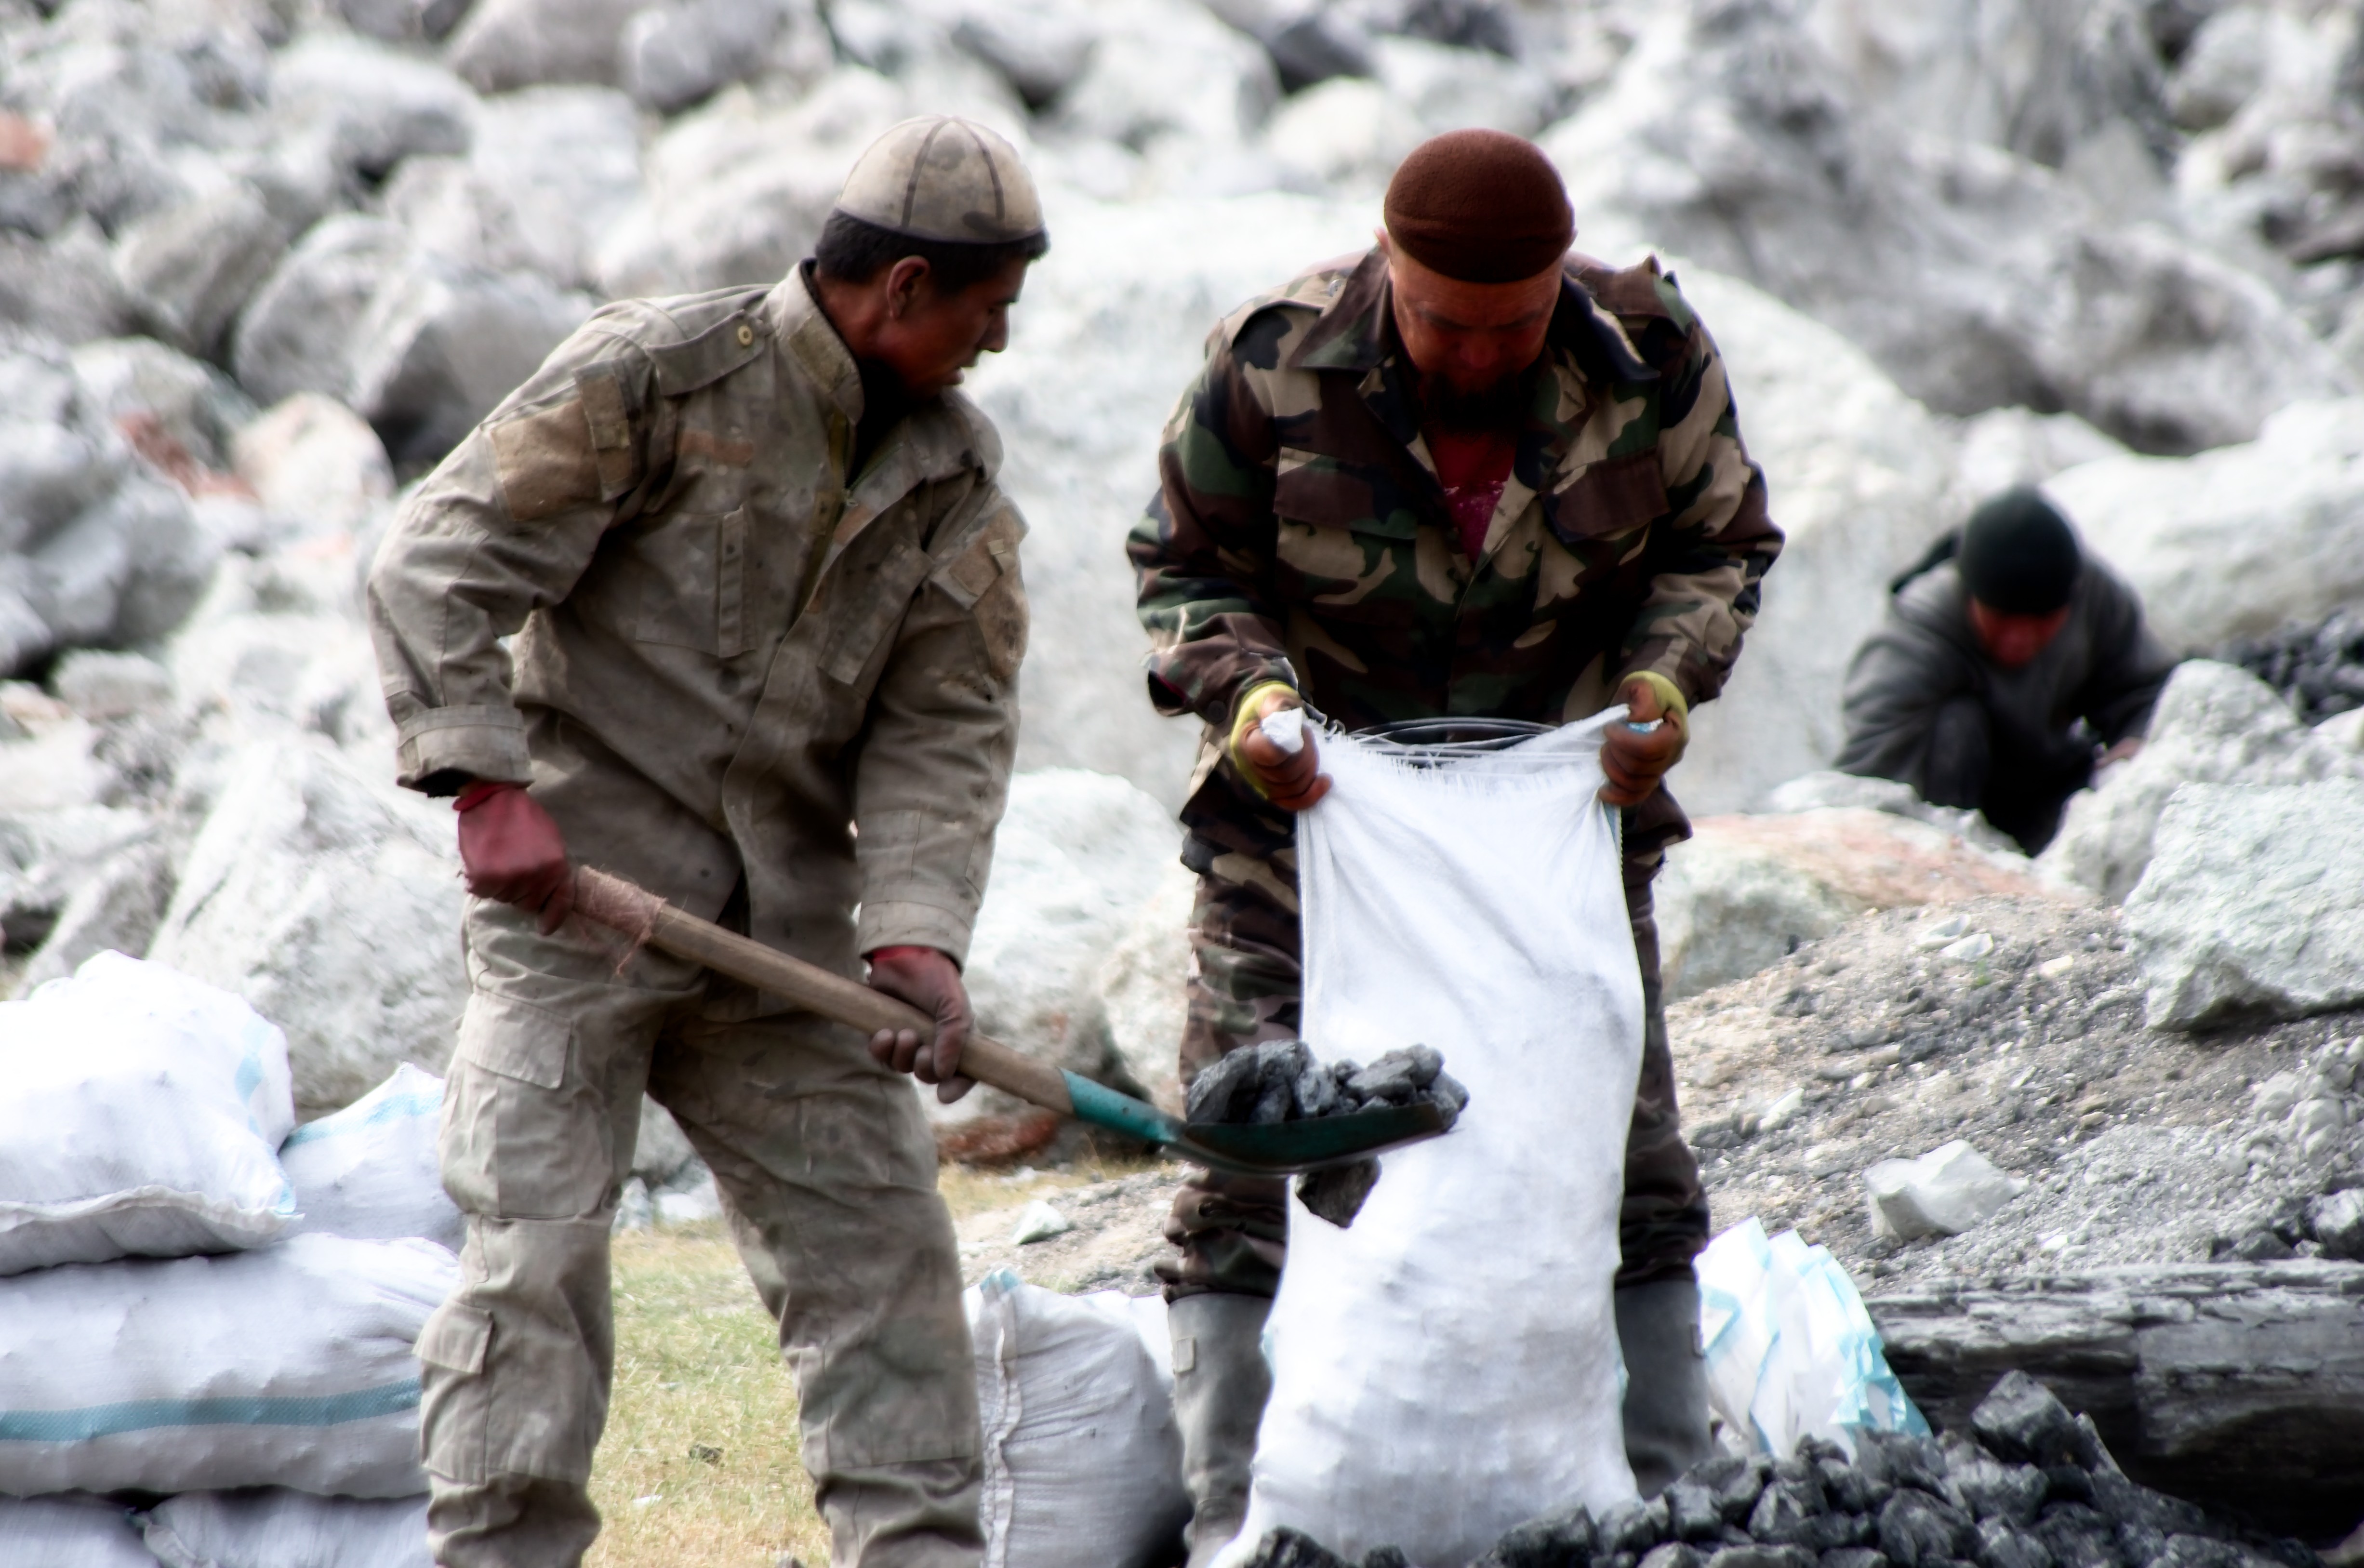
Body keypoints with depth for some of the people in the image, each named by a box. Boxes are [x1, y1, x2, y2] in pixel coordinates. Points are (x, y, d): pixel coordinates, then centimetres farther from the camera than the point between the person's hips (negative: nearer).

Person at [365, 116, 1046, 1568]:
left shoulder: (959, 481, 7)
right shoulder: (658, 379, -10)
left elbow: (944, 733, 1)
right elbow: (438, 565, -11)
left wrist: (917, 932, -14)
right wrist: (489, 785, -21)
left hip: (785, 923, 5)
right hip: (576, 897, -5)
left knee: (878, 1234, 5)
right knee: (537, 1244, -9)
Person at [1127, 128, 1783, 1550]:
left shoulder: (1650, 362, -12)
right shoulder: (1275, 368, -17)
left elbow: (1720, 543, 4)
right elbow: (1186, 568, -3)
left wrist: (1667, 681, -13)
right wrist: (1245, 693, -21)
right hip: (1316, 795, -1)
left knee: (1626, 1156, 4)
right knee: (1250, 1162, -7)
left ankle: (1672, 1491, 14)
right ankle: (1232, 1517, -2)